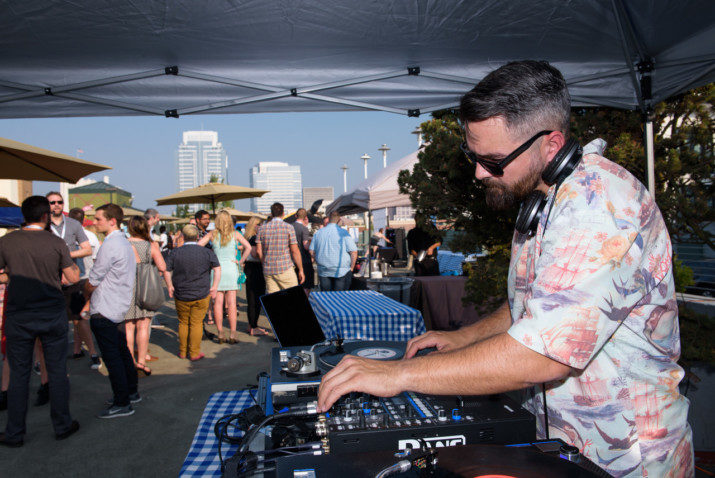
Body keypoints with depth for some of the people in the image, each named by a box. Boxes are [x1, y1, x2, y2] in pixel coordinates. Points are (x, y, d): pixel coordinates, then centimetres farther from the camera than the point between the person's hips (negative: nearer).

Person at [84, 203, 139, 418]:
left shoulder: (110, 245, -19)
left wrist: (85, 294, 6)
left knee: (112, 357, -3)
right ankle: (131, 392, 30)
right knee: (122, 351, 18)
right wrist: (92, 296, 17)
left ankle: (122, 404, 4)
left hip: (104, 311, -10)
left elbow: (93, 281, -14)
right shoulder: (125, 243, 12)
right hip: (120, 308, 10)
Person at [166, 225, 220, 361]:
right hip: (201, 295, -1)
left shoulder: (175, 252, -3)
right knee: (196, 323, 6)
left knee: (183, 323, 15)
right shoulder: (207, 252, -3)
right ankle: (194, 353, 9)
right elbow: (217, 268, -3)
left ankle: (183, 352, 23)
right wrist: (214, 287, 3)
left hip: (181, 296, 1)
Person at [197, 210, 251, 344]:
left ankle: (220, 334, 6)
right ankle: (232, 334, 0)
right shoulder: (235, 234, 0)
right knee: (231, 302, 1)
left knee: (218, 302, 4)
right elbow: (248, 247, -9)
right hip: (231, 269, 0)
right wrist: (241, 261, -1)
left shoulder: (212, 234, 1)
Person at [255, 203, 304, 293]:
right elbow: (295, 251, -7)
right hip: (285, 269, -4)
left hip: (268, 270, 4)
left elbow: (258, 251, 5)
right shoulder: (288, 227, -4)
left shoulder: (262, 229, 6)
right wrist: (300, 270, -1)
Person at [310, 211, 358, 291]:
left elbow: (312, 252, 9)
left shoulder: (318, 233, 5)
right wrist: (351, 268, 2)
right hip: (342, 272, -4)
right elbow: (354, 252, -10)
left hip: (323, 272, 4)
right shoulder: (343, 233, -8)